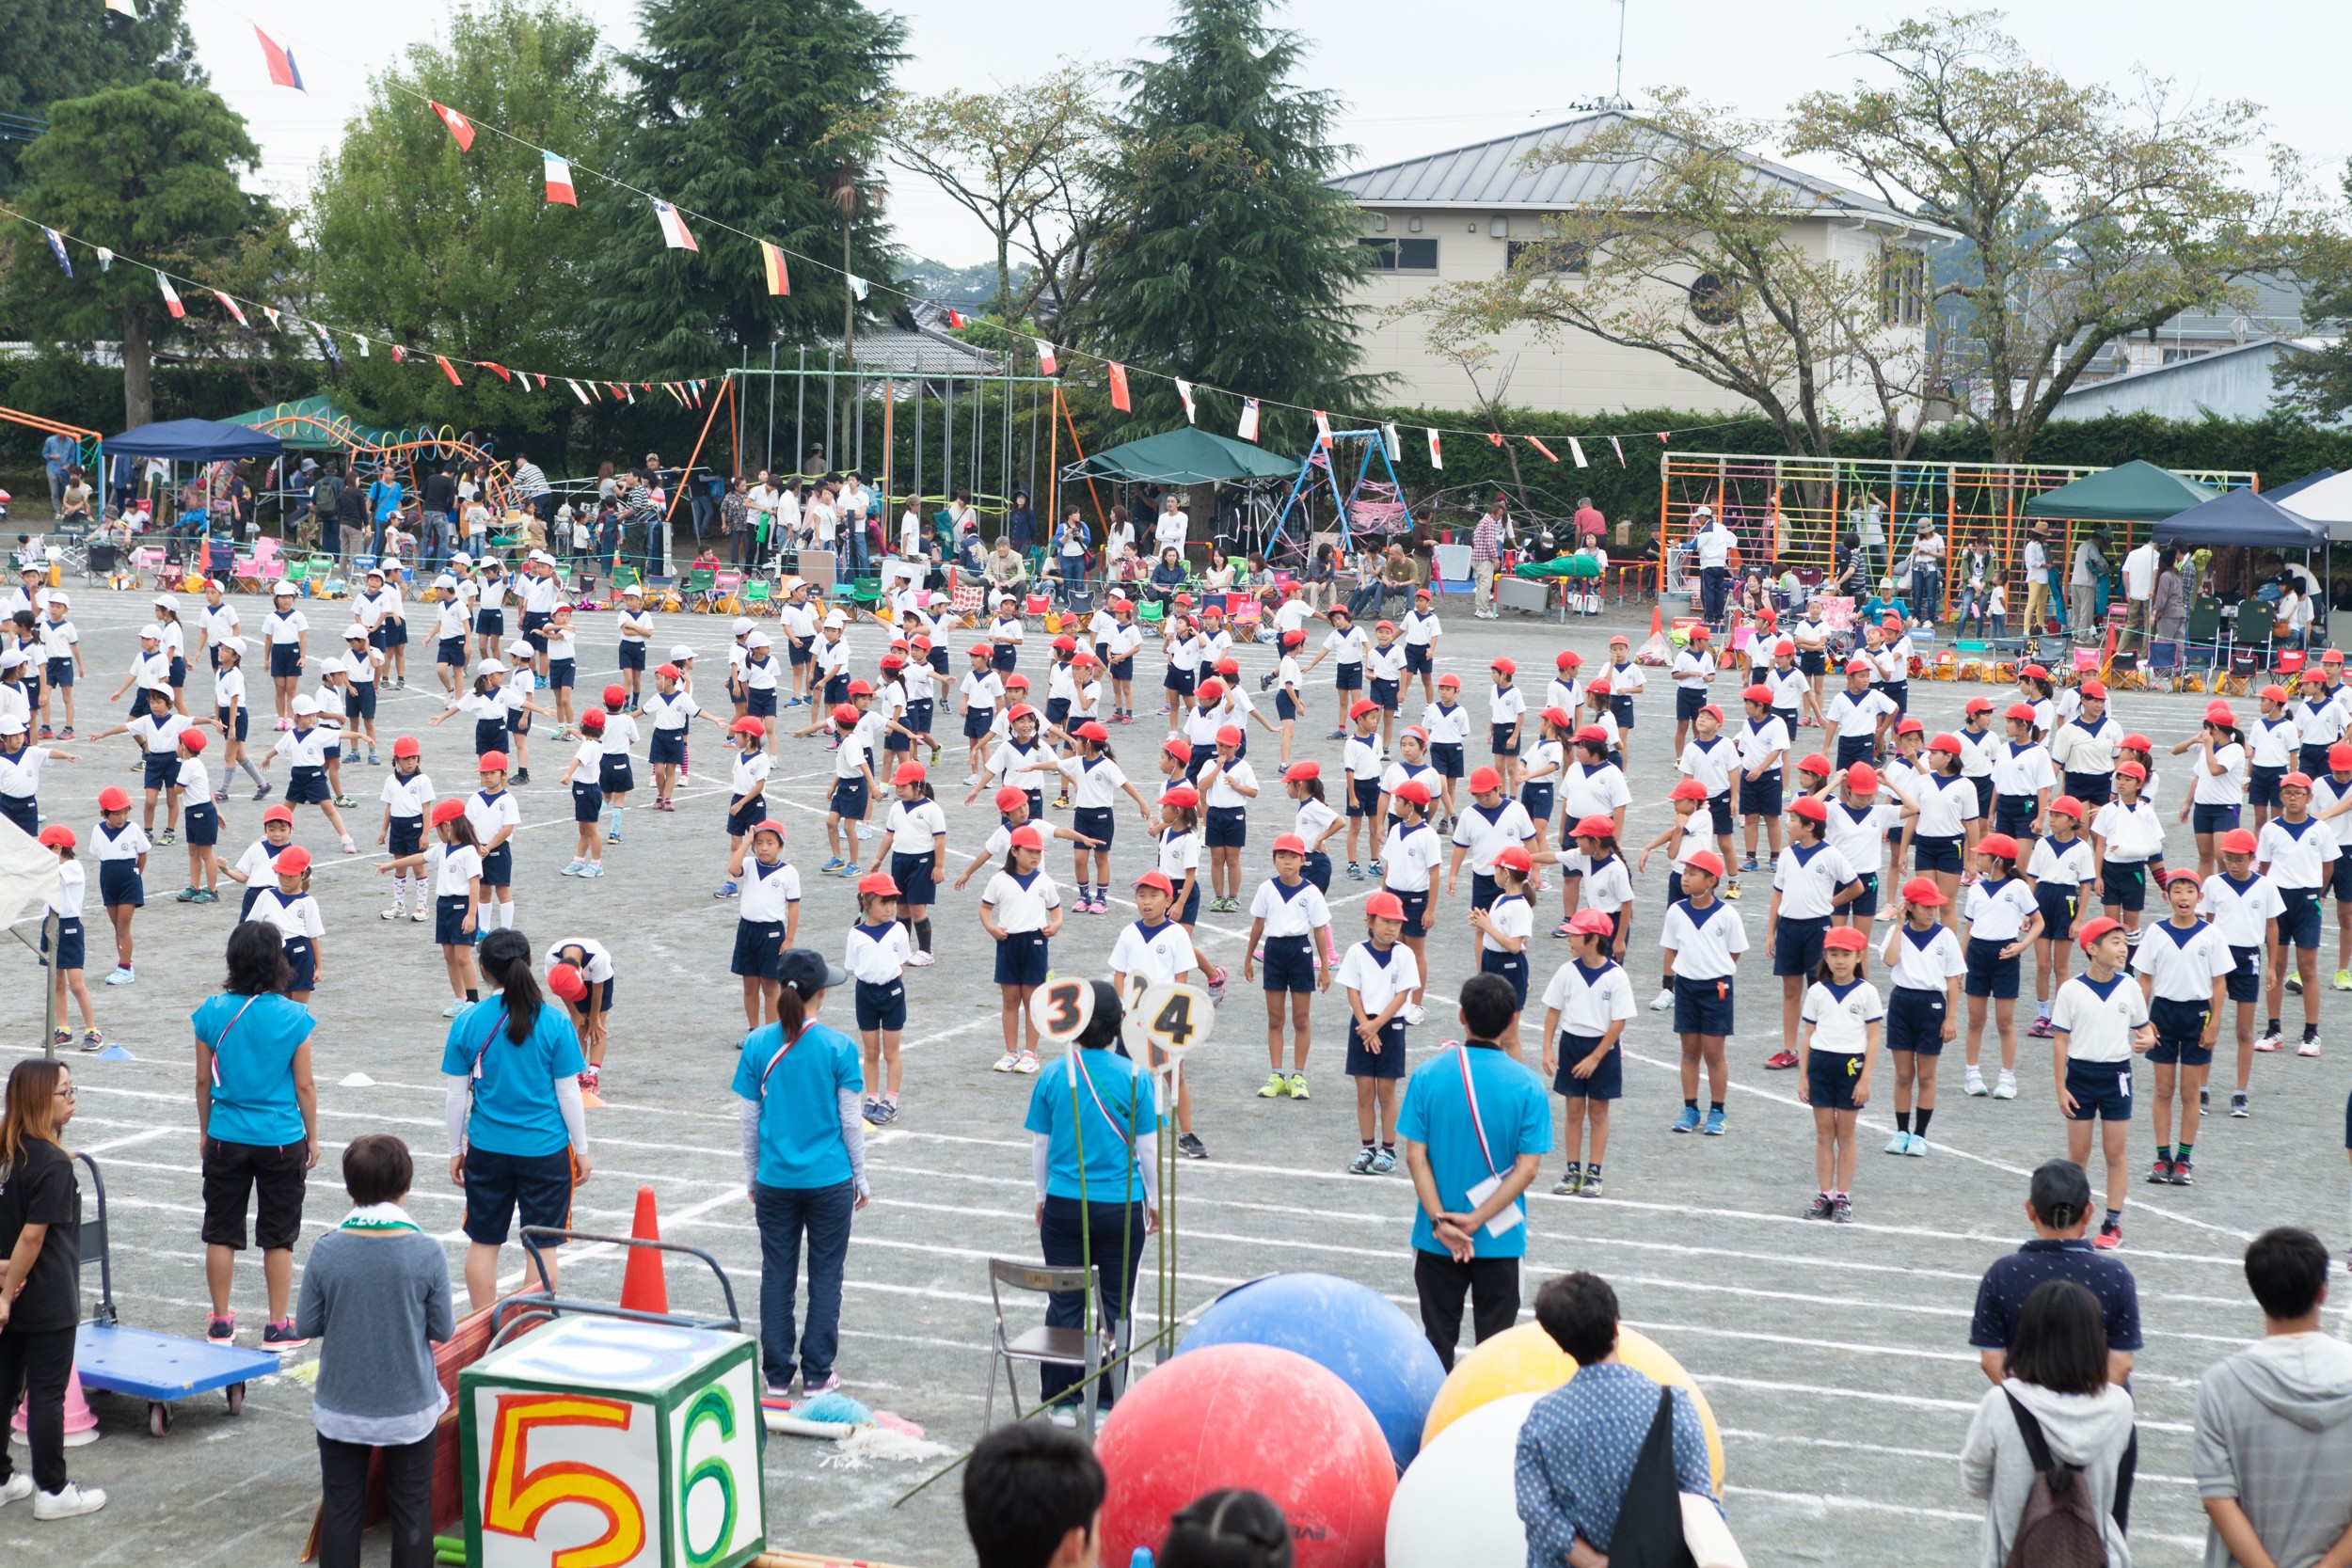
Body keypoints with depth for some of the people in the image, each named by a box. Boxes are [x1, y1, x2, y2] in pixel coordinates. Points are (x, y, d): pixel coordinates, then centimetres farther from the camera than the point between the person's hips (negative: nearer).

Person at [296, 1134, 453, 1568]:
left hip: (341, 1409, 1)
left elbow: (306, 1325, -4)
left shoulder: (326, 1252, -13)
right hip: (411, 1409, -1)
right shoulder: (426, 1253, -16)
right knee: (412, 1510, 13)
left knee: (341, 1509, 14)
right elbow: (443, 1330, -7)